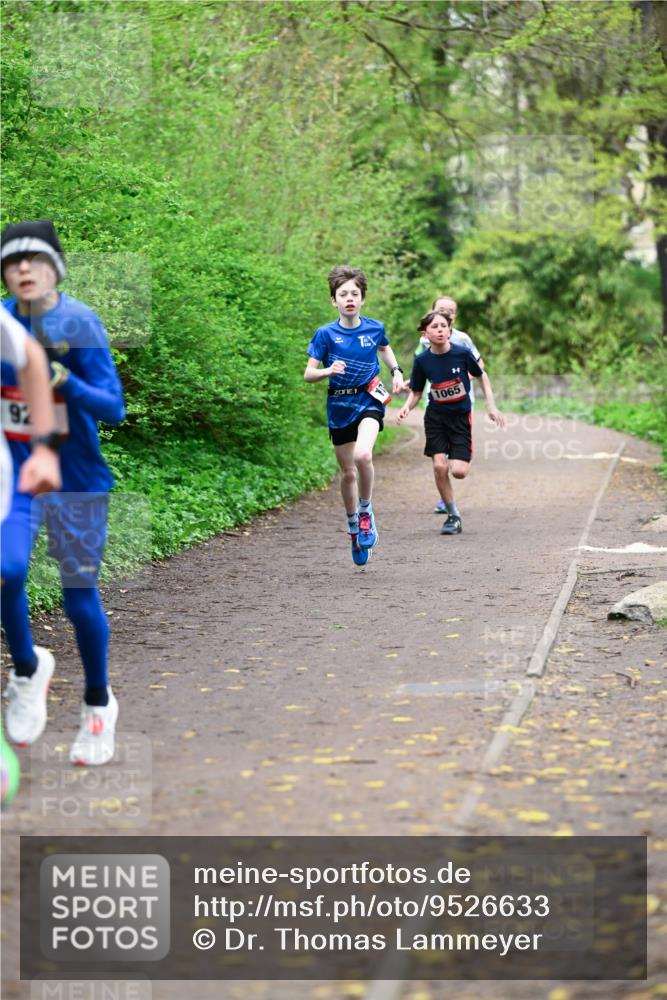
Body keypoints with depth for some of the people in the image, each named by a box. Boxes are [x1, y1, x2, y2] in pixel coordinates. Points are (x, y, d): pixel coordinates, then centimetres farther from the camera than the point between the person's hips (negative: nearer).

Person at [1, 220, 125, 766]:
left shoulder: (80, 322, -12)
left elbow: (114, 407, -16)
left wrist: (67, 382, -31)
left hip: (76, 475, -2)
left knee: (79, 593, 3)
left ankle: (99, 704, 27)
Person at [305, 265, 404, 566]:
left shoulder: (375, 328, -3)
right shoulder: (325, 334, -8)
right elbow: (308, 374, -6)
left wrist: (396, 371, 7)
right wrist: (328, 370, -25)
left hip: (369, 400, -1)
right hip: (339, 406, 1)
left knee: (363, 455, -28)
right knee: (348, 473, 9)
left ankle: (366, 512, -4)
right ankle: (353, 527, 31)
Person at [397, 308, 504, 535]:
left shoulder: (462, 353, -14)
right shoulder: (422, 360, -9)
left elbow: (482, 376, 3)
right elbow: (416, 392, 3)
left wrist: (492, 407, 1)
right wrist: (407, 406, -17)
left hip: (461, 416, -1)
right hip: (435, 417, 1)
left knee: (459, 471, -13)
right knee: (439, 466, -13)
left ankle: (461, 459, 26)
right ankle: (453, 515, 5)